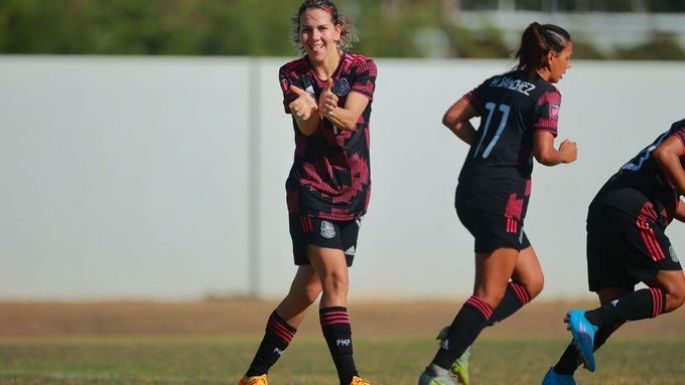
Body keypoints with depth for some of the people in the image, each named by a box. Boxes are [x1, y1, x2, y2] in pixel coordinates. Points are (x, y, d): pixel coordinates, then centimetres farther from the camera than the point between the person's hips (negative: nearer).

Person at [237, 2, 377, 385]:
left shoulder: (362, 69, -3)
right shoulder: (292, 75, -3)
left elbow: (350, 119, -19)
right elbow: (308, 127, -18)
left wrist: (330, 112, -41)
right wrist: (320, 108, -40)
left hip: (353, 192, 2)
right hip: (311, 188, -2)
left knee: (308, 289, 6)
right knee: (335, 278, -18)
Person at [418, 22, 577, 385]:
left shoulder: (498, 83, 15)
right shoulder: (546, 95, -6)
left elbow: (452, 118, 12)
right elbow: (544, 154, -14)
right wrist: (566, 154, 6)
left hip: (471, 192, 9)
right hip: (502, 196, -9)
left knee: (531, 282, 15)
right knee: (490, 295, -5)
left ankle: (456, 337, 5)